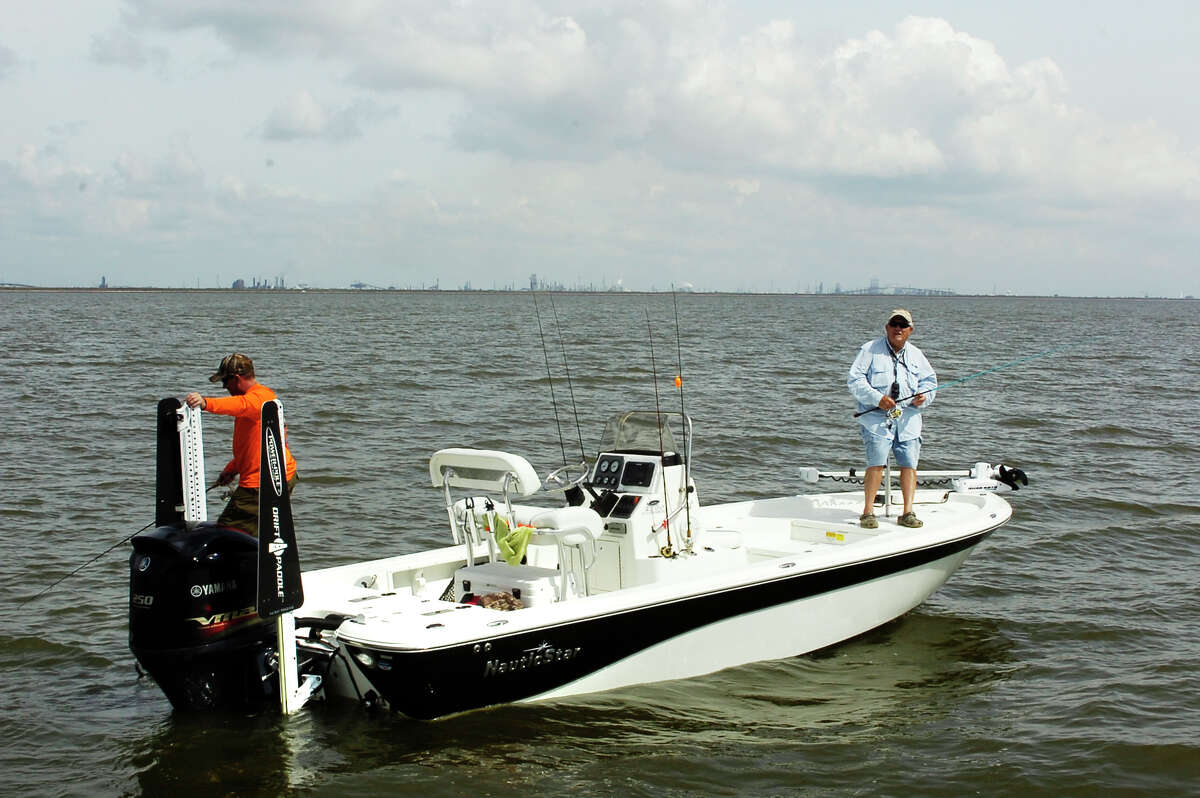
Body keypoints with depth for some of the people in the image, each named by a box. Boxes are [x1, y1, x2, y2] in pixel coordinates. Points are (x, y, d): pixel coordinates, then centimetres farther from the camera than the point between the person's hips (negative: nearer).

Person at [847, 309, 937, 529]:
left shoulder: (916, 355, 16)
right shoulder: (870, 350, 2)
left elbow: (929, 382, 18)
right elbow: (854, 380, -4)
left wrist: (924, 397, -5)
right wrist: (877, 398, -15)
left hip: (908, 419, 4)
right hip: (877, 418, -4)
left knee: (909, 463, -3)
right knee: (877, 462, -15)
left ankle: (908, 512, 3)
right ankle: (868, 511, -8)